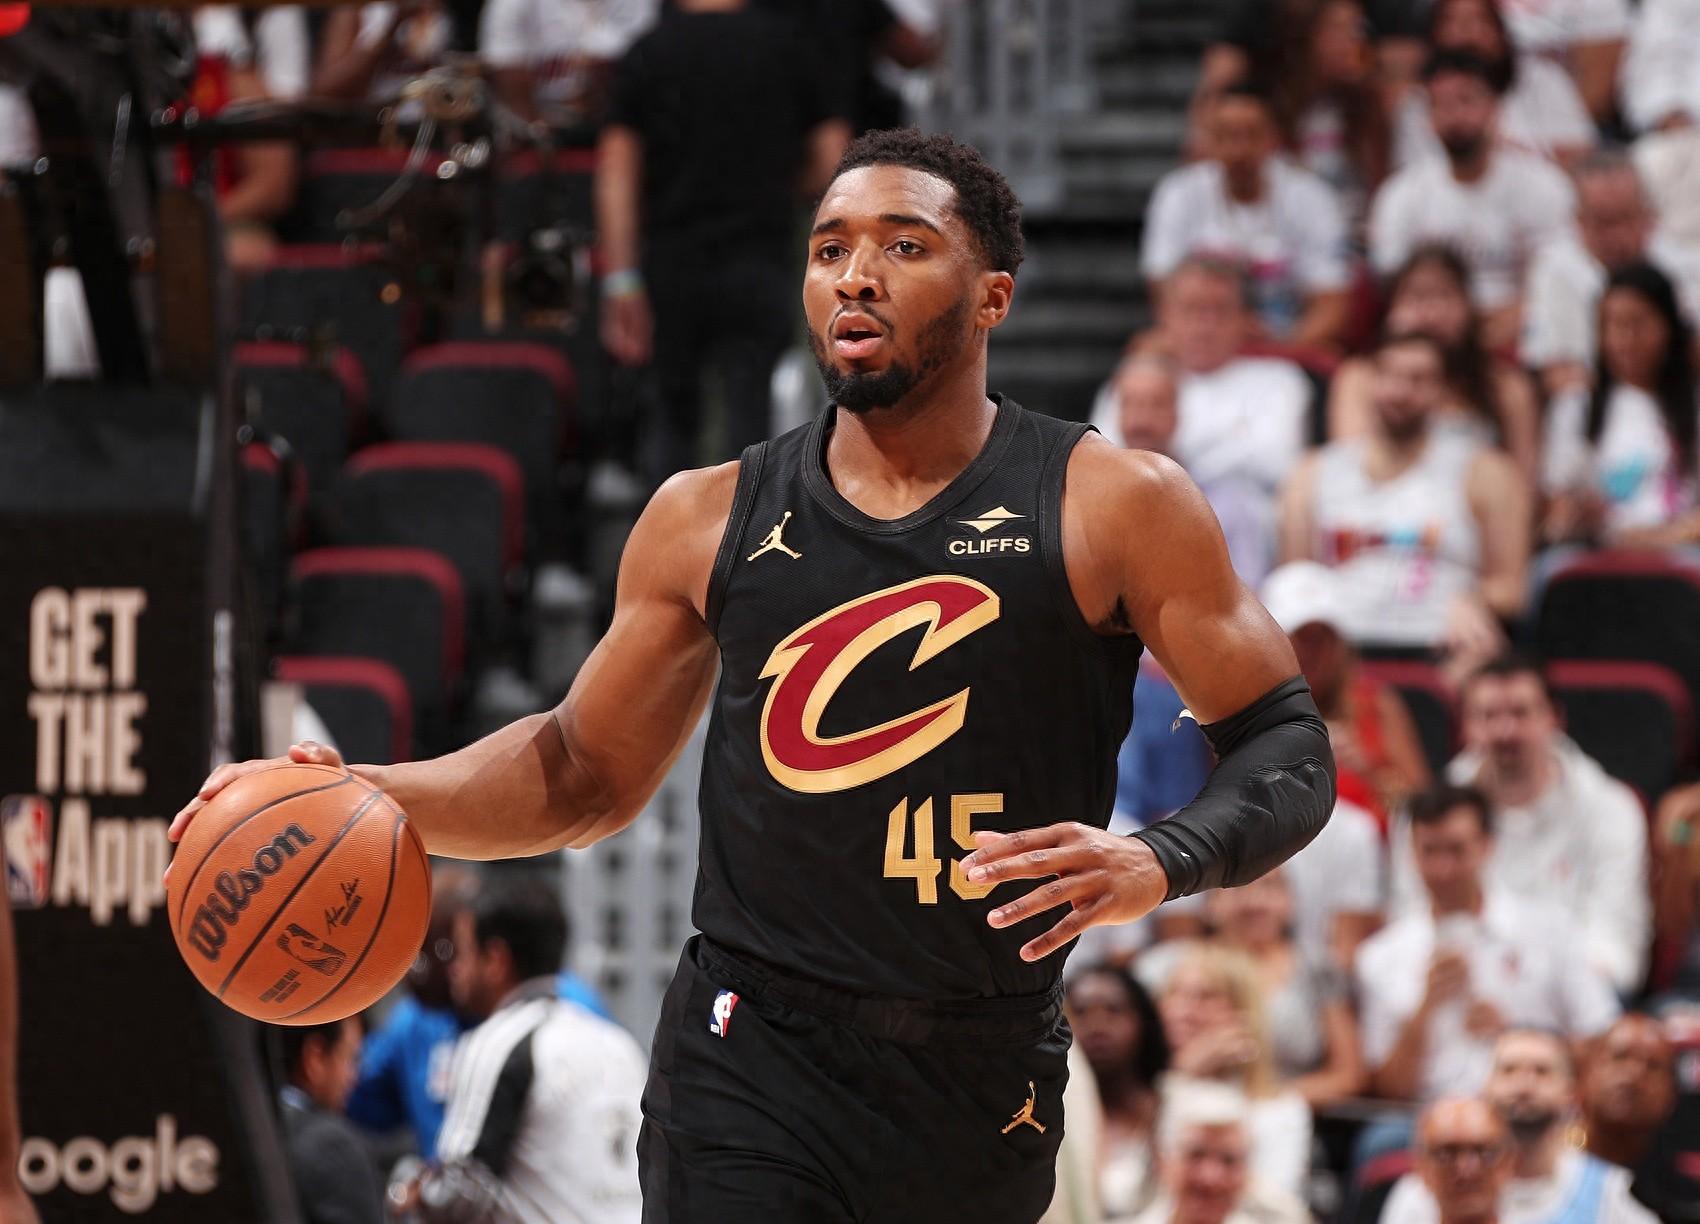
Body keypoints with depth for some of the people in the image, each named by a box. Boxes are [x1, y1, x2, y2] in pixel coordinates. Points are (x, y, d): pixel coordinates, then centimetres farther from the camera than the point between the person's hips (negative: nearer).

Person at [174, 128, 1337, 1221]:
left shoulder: (1113, 507, -4)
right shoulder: (710, 521, 6)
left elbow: (1286, 744, -3)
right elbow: (588, 768, 16)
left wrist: (1161, 863, -23)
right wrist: (364, 796, 1)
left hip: (988, 1076, 0)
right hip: (753, 1063, 0)